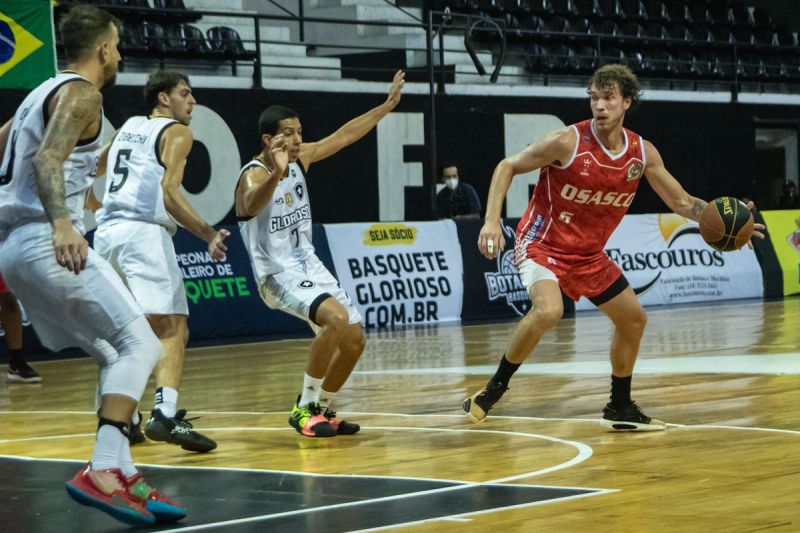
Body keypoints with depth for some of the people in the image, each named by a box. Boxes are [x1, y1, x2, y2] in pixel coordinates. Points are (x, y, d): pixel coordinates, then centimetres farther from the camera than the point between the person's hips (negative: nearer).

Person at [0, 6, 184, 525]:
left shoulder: (42, 92, 21)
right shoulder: (81, 94, -7)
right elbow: (47, 159, -23)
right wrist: (61, 224, -37)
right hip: (49, 243, -10)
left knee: (112, 355, 14)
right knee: (140, 344, -11)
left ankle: (123, 476, 7)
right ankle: (102, 473, -23)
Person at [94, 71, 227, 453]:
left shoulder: (128, 127, 24)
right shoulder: (176, 131, 2)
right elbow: (169, 192, -12)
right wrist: (208, 235, -17)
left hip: (106, 234, 8)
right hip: (143, 233, -8)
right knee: (172, 329, -12)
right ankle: (165, 415, -30)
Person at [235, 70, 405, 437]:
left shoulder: (300, 159, 2)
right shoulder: (254, 175, -21)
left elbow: (344, 136, 13)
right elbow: (250, 206, -45)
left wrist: (388, 105, 12)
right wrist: (277, 174, -64)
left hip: (309, 266, 9)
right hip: (278, 274, -9)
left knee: (354, 341, 7)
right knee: (336, 319, -30)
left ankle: (322, 410, 23)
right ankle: (305, 409, -19)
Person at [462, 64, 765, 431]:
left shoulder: (643, 153, -6)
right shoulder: (568, 142, -21)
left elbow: (681, 202, 3)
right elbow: (507, 168, -13)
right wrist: (492, 220, -25)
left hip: (588, 254, 7)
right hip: (542, 244, -7)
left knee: (633, 319, 12)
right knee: (548, 310, -33)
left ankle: (620, 408, 30)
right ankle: (495, 387, -14)